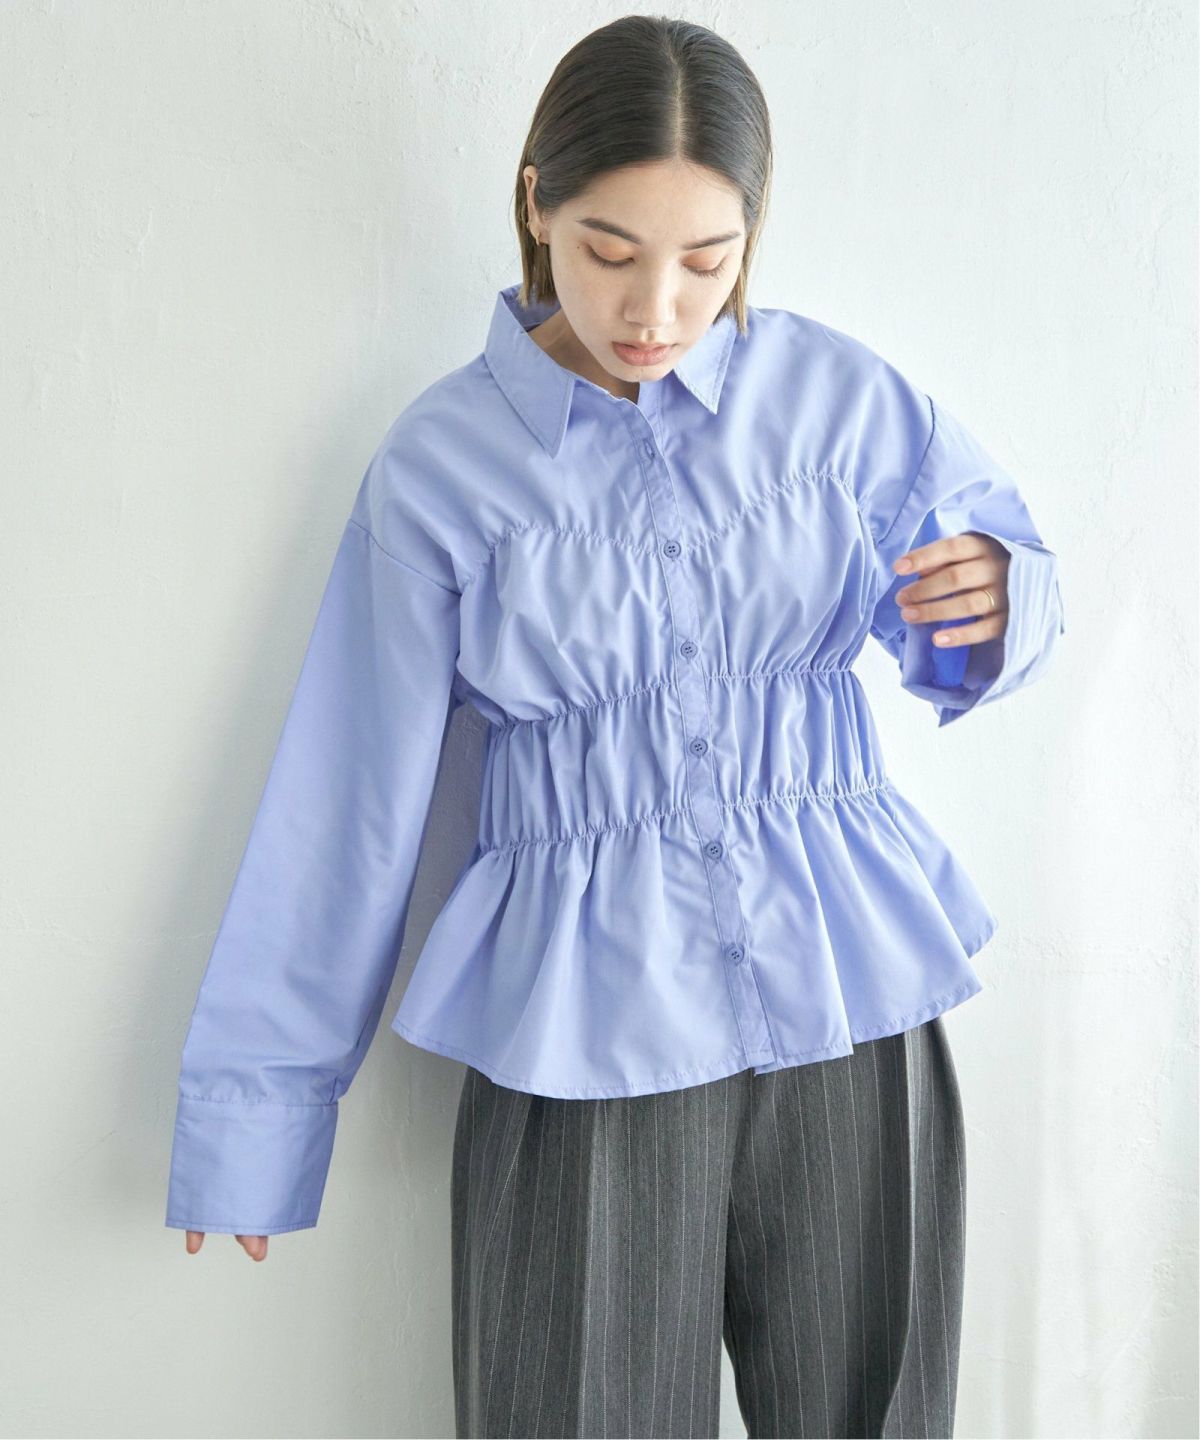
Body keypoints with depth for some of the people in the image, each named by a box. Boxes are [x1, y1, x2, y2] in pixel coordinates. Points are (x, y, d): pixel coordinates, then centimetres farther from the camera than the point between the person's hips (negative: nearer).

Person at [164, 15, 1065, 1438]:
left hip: (848, 999, 2)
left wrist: (999, 595, -16)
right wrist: (255, 1117, 2)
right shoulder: (442, 465, -4)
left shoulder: (840, 396, -1)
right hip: (581, 1038, -1)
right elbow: (345, 800, -1)